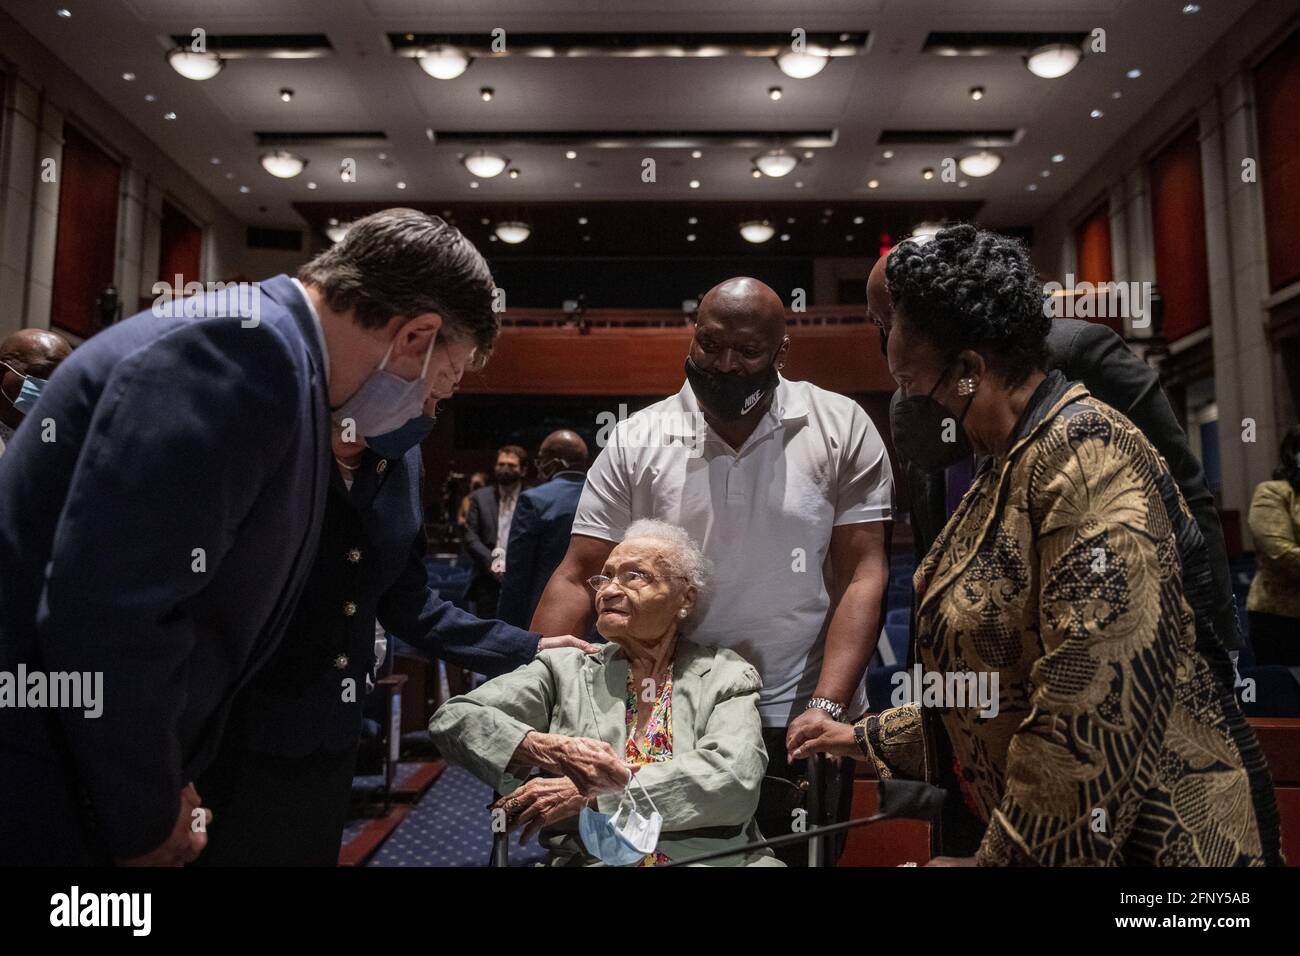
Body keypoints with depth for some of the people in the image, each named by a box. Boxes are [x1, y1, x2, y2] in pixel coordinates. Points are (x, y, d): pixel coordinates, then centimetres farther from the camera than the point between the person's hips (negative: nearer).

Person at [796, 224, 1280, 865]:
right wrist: (875, 737, 16)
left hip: (1138, 832, -8)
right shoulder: (1007, 465, 6)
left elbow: (1093, 704, -29)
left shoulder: (1085, 457, -23)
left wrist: (998, 856, -21)